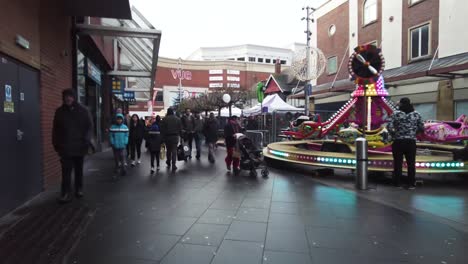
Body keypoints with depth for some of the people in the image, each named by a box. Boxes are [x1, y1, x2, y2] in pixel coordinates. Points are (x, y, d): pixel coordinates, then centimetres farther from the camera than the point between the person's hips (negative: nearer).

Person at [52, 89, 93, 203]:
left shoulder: (83, 110, 1)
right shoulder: (59, 111, 6)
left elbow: (89, 126, 0)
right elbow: (55, 129, 8)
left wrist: (86, 140, -11)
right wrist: (56, 143, 2)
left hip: (79, 146, 0)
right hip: (65, 147, 0)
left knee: (79, 169, 13)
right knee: (66, 171, -5)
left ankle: (79, 189, 26)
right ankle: (66, 193, -2)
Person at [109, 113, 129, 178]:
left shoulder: (125, 127, 1)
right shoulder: (112, 127, -2)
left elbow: (126, 136, 0)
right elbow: (111, 136, -3)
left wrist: (125, 143, -9)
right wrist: (112, 143, -9)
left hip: (122, 146, -1)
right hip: (115, 146, 1)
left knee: (122, 157, -5)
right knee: (116, 158, 11)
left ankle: (123, 169, 0)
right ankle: (117, 170, 22)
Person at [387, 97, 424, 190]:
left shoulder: (396, 114, -5)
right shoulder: (416, 114, 4)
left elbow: (389, 126, -14)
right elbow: (422, 128, 4)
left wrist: (394, 134, 3)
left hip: (398, 141, -2)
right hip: (411, 142, 2)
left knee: (398, 163, 5)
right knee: (411, 163, 8)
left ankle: (397, 183, 11)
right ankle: (411, 184, 12)